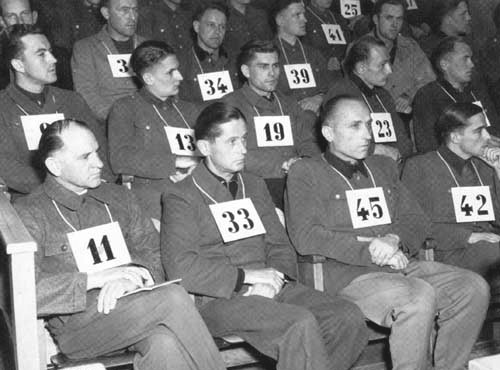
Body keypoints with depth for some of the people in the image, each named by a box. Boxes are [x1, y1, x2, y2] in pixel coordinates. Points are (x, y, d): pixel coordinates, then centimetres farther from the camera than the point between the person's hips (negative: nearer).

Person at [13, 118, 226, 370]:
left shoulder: (118, 197, 20)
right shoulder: (28, 214, 2)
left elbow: (155, 253, 14)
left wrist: (135, 275, -10)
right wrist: (94, 278, -18)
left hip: (133, 308, 4)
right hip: (78, 326, -4)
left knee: (165, 346, -33)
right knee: (173, 299, -28)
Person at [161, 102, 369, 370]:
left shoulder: (255, 186, 22)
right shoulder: (181, 197, 1)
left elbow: (280, 245, 18)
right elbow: (180, 267, -11)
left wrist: (274, 279, -5)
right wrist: (246, 275, -15)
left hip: (270, 288, 6)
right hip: (216, 299, -6)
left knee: (349, 318, -17)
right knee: (301, 324, -32)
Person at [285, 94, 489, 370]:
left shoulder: (383, 167, 25)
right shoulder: (305, 173, 5)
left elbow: (417, 221, 19)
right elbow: (306, 237, -9)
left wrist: (394, 240, -6)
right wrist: (370, 249, -13)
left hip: (401, 264, 6)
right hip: (347, 274, -6)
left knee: (474, 287, -16)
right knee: (420, 296, -33)